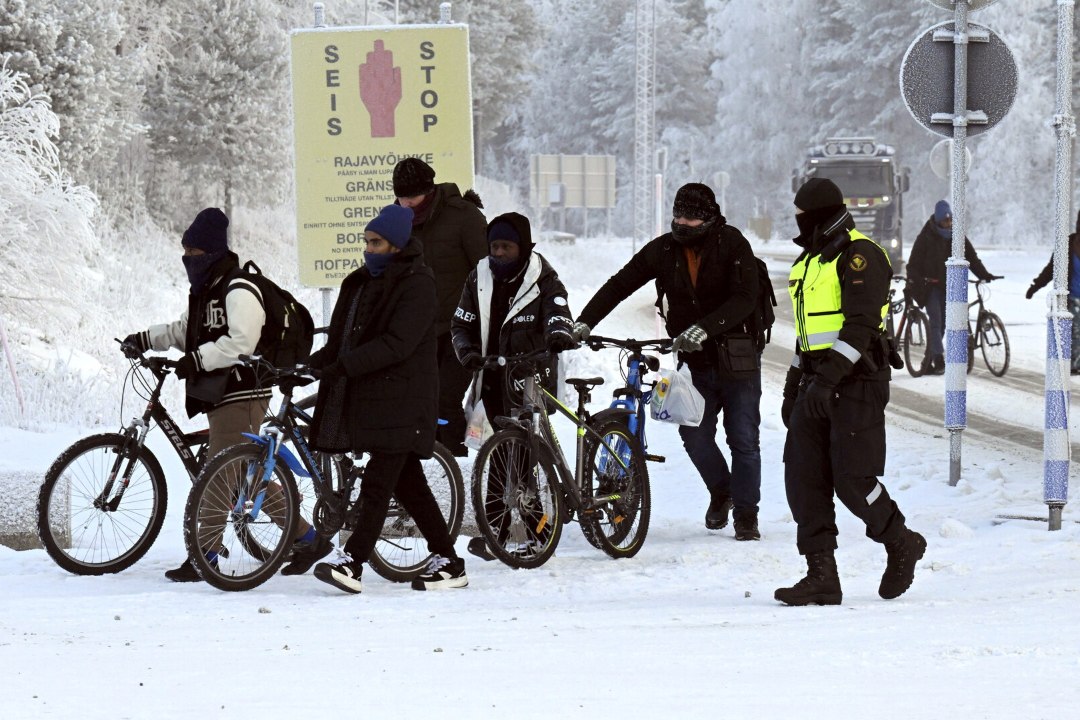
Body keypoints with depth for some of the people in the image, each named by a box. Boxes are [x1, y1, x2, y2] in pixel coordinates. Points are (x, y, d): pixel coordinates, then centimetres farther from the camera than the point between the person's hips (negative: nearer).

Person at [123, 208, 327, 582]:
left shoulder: (239, 290, -14)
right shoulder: (206, 288, 18)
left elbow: (241, 342, -24)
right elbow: (185, 330, 28)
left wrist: (197, 359, -25)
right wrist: (145, 339, 17)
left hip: (241, 395, -10)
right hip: (222, 397, 10)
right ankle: (307, 539, 17)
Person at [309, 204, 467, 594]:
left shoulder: (417, 284, -11)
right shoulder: (363, 281, 16)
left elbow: (397, 343, -21)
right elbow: (344, 332, 16)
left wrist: (345, 365, -26)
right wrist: (324, 357, -4)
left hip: (402, 398, -9)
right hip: (368, 396, 9)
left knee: (378, 481, -13)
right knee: (408, 482, 11)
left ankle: (353, 562, -19)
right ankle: (448, 561, 17)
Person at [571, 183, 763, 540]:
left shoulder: (732, 245, -12)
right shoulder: (663, 250, -1)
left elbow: (744, 299, -23)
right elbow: (619, 285, 1)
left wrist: (702, 329, -35)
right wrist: (584, 322, -11)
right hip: (695, 362, 3)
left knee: (743, 440, -2)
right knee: (695, 435, -3)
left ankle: (746, 514, 12)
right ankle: (721, 491, 25)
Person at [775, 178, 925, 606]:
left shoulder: (860, 256, -10)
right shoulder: (809, 261, 20)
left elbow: (860, 325, -19)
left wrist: (829, 377, -27)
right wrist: (793, 387, 24)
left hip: (857, 382, -9)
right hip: (818, 382, 9)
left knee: (853, 481, -9)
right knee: (803, 478, -1)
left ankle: (902, 545, 15)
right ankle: (822, 575, 1)